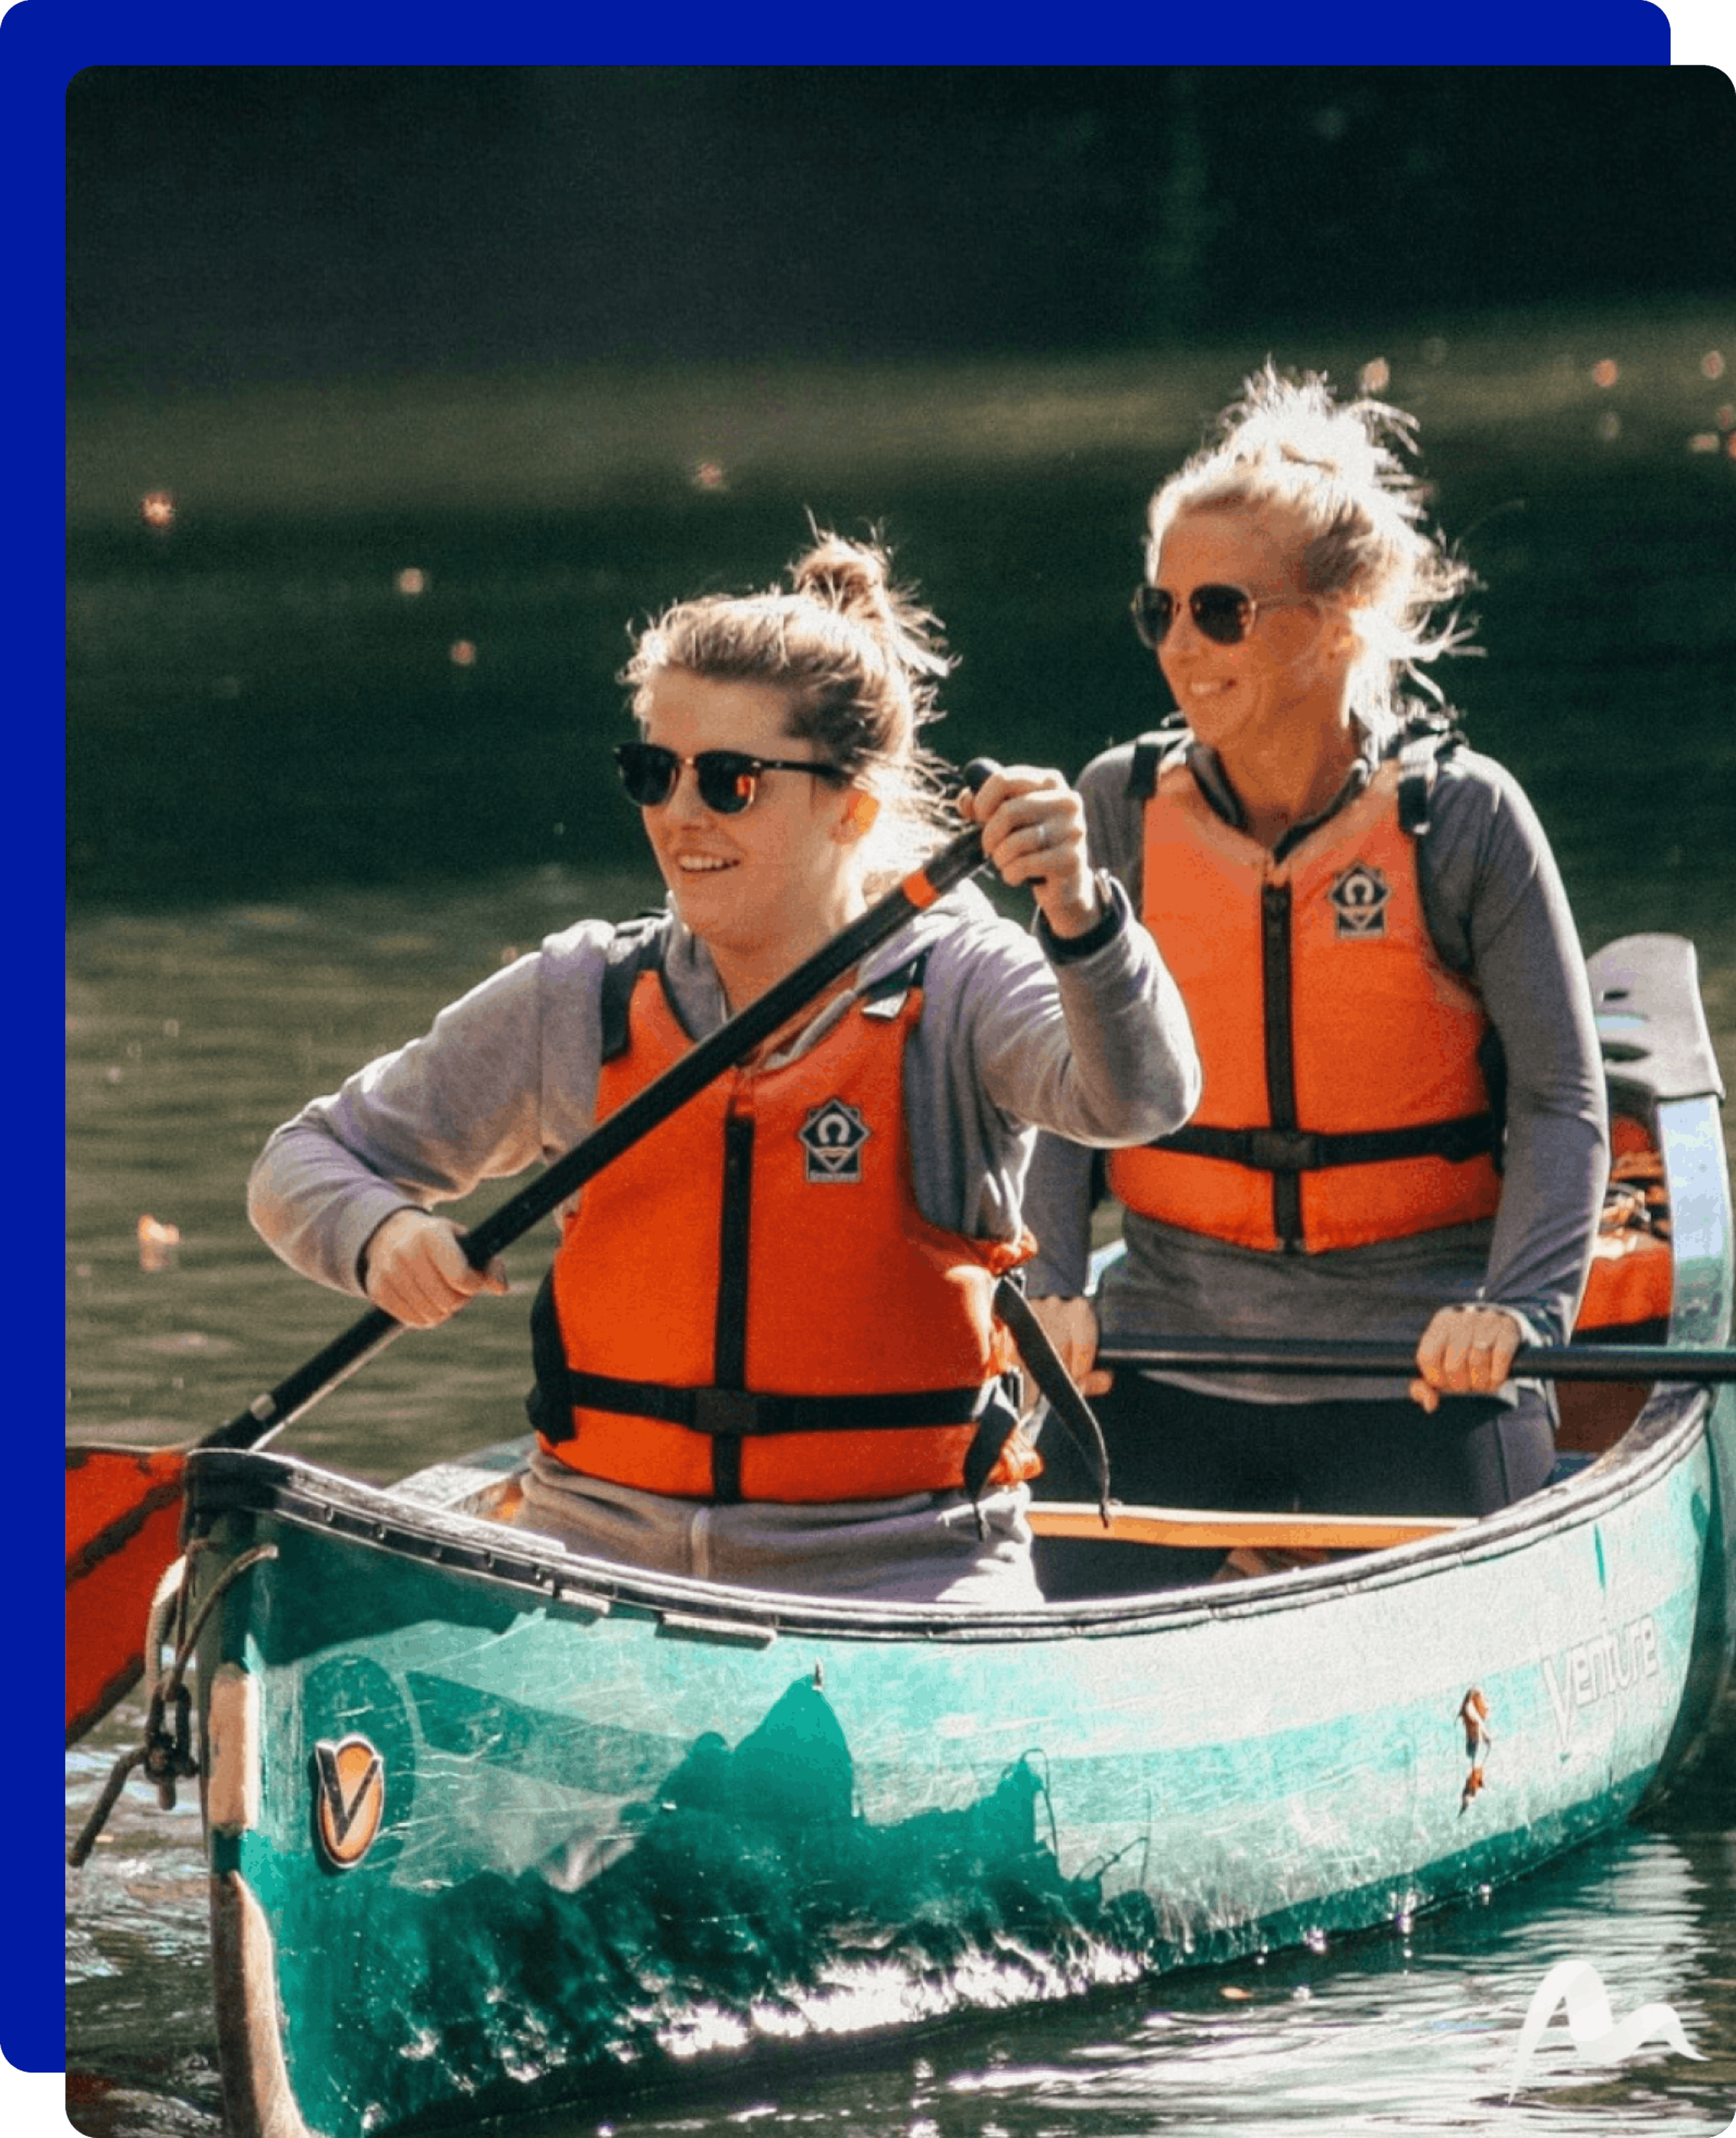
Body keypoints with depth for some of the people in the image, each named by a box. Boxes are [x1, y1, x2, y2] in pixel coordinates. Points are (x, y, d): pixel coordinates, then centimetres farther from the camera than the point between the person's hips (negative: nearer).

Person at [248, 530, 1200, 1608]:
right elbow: (309, 1158, 14)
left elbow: (1138, 1099, -22)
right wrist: (379, 1234, -10)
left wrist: (1079, 914, -42)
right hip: (604, 1547, 2)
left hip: (902, 1568, -2)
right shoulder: (576, 1003, 7)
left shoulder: (958, 990, -1)